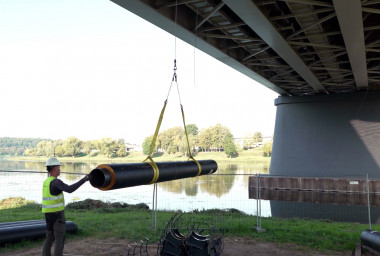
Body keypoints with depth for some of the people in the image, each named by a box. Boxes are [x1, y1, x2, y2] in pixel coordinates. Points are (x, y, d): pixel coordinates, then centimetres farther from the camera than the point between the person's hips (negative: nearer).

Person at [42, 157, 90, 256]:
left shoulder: (46, 182, 12)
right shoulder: (56, 182, -18)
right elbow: (69, 189, -33)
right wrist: (84, 180, -32)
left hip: (48, 213, 9)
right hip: (57, 213, -9)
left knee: (50, 238, 13)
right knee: (60, 238, -1)